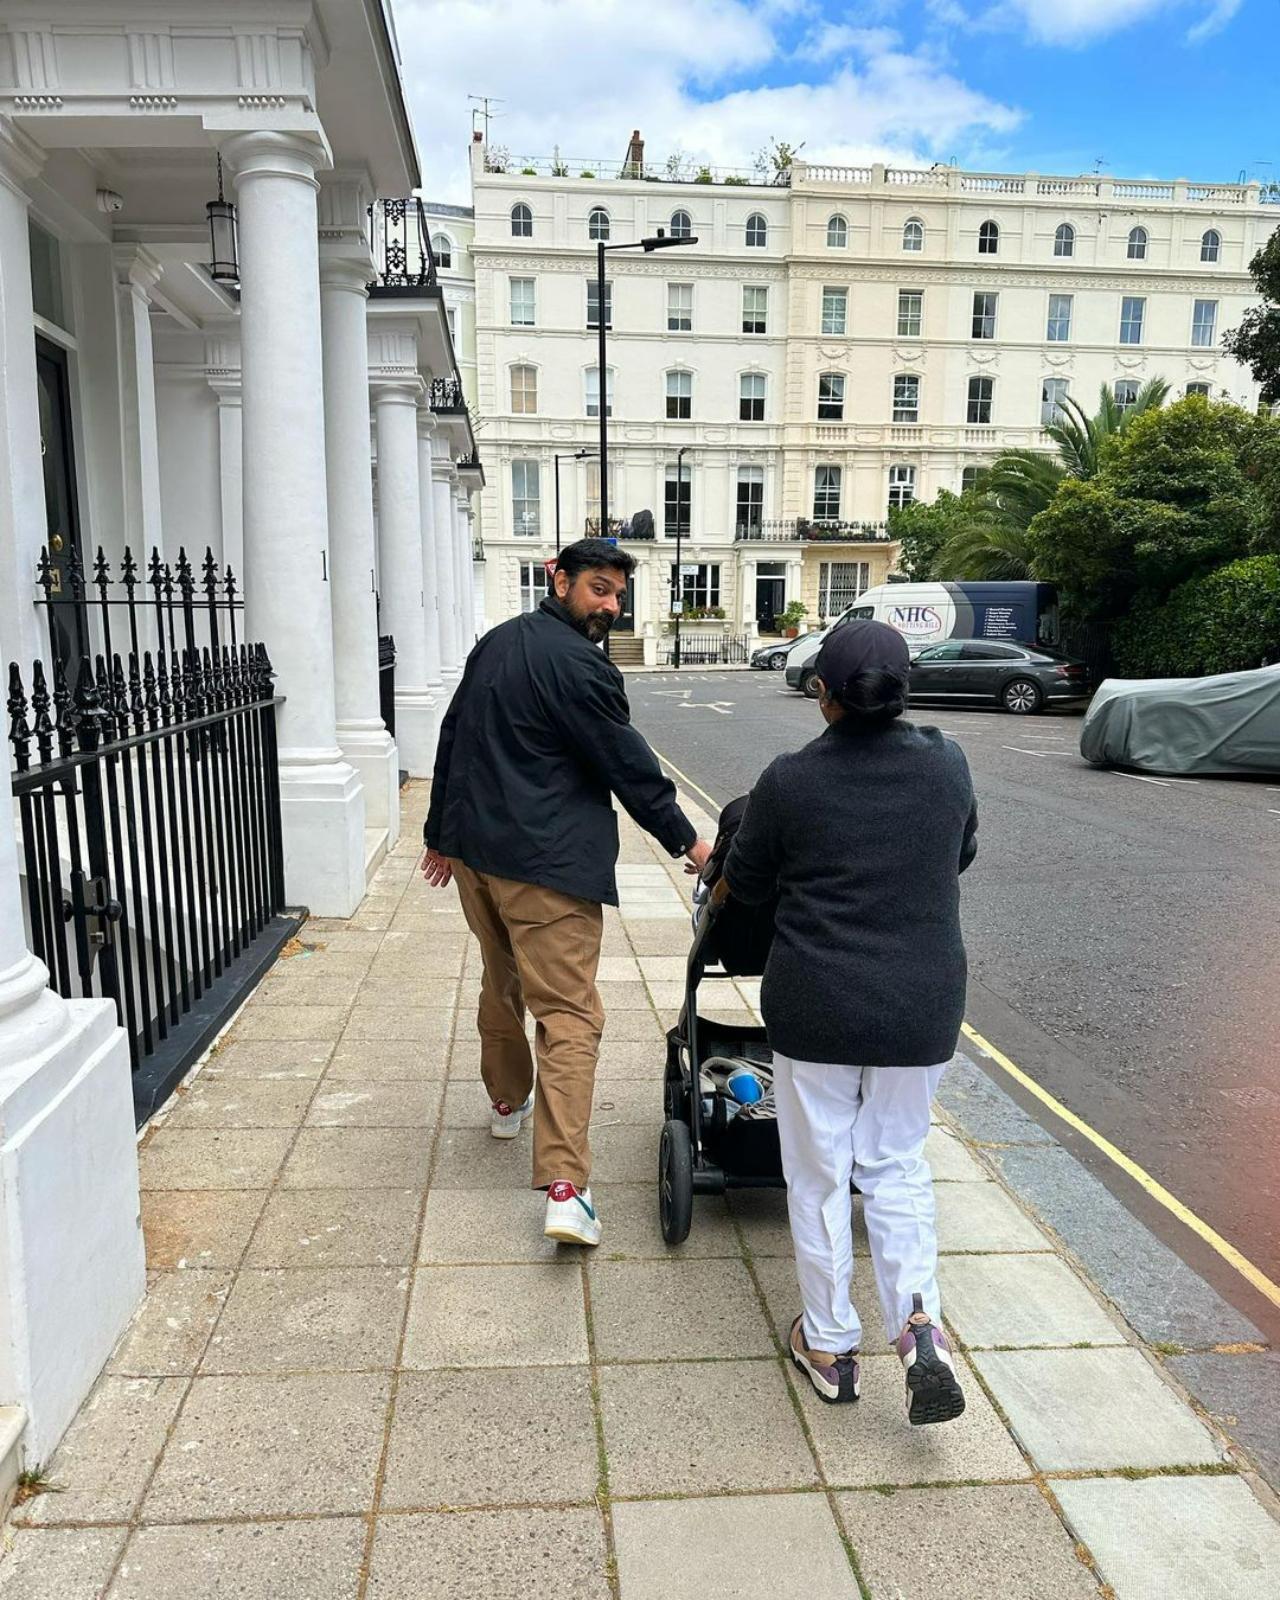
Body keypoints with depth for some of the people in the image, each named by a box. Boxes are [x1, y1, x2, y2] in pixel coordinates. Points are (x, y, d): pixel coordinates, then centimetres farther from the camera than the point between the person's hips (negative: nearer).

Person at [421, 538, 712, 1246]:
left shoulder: (495, 643, 14)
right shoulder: (578, 665, -13)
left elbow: (452, 740, 20)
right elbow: (630, 765, -10)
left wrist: (443, 832, 27)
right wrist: (688, 841, 2)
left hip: (474, 850, 9)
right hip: (547, 866, -9)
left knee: (501, 987, 25)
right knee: (569, 1015, -9)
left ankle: (508, 1101, 45)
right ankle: (564, 1188, -14)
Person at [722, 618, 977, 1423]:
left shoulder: (790, 781, -12)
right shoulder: (947, 764, -4)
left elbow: (745, 883, 1)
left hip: (817, 1004, -3)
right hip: (921, 1005, 3)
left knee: (819, 1172, 13)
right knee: (897, 1163, 20)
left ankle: (830, 1346, 26)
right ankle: (920, 1322, 4)